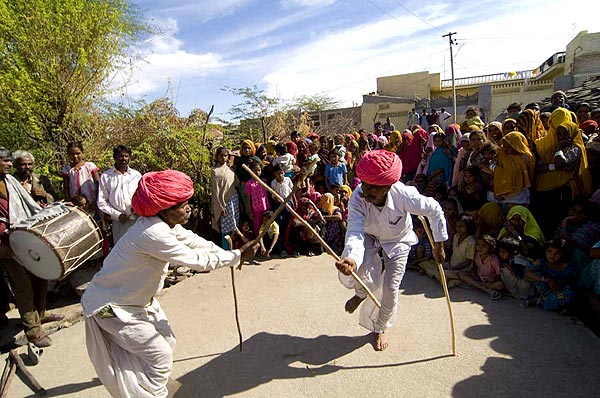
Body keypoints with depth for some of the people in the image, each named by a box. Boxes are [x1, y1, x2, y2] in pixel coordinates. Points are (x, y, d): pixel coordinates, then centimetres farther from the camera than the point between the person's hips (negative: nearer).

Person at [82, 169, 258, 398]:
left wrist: (229, 255, 0)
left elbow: (192, 241, 3)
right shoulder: (154, 233, -35)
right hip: (113, 306, -9)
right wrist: (238, 256, -21)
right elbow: (198, 261, -30)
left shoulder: (165, 223, -7)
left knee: (167, 341, 19)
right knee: (161, 357, -1)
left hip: (136, 297, 9)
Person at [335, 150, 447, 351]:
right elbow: (355, 233, -47)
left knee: (390, 289, 0)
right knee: (348, 276, -24)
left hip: (398, 240, 0)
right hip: (369, 238, 0)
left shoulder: (404, 195, -37)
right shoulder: (358, 198, -37)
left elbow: (435, 210, -18)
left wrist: (438, 245, -9)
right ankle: (361, 293, 15)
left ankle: (380, 328, 30)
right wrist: (352, 259, -69)